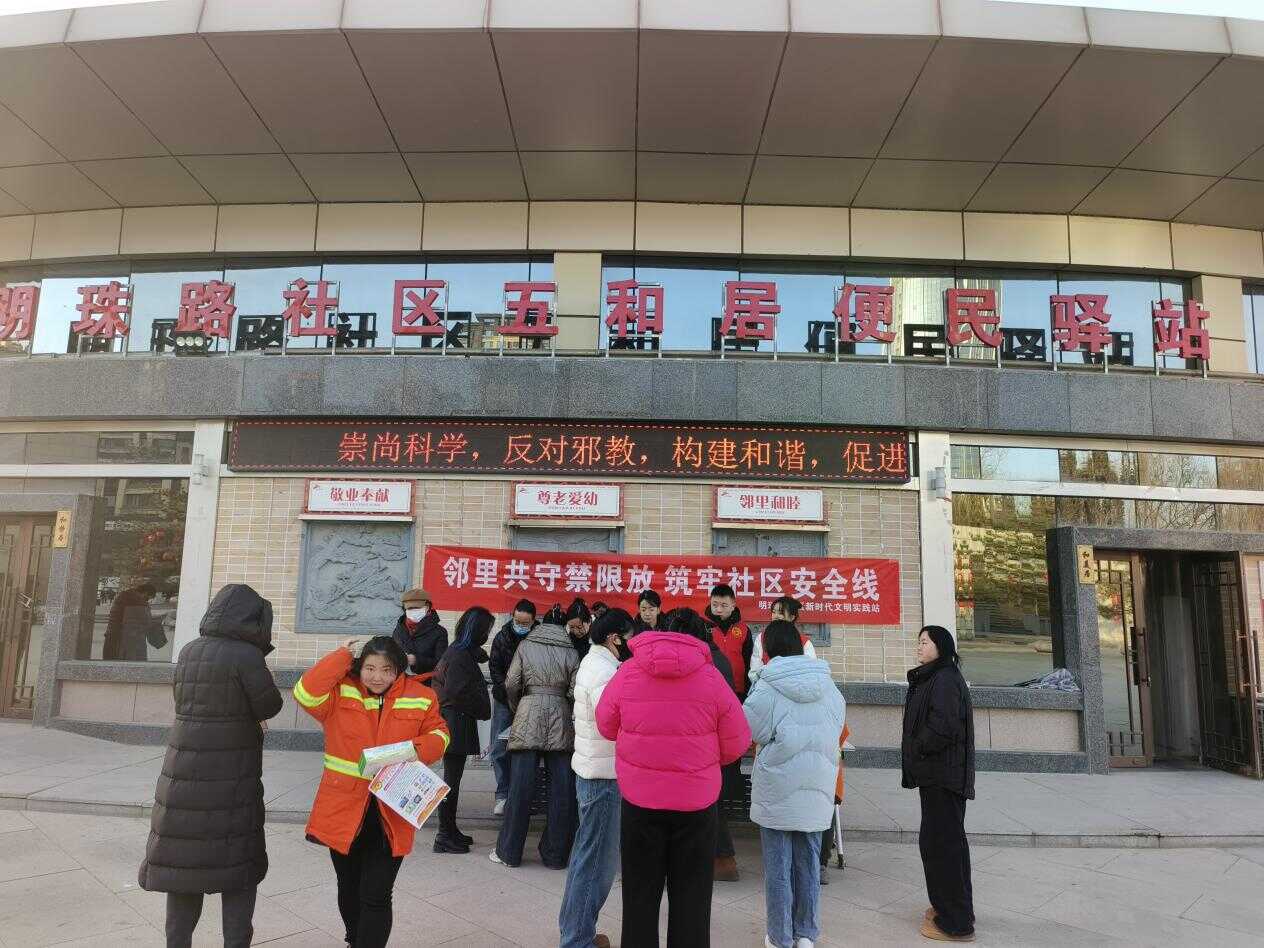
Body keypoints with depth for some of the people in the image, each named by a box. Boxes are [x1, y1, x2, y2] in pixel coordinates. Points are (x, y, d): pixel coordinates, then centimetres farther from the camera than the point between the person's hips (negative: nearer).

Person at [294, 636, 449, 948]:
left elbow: (439, 733, 3)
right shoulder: (341, 693, -5)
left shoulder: (420, 696, -4)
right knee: (349, 889, 22)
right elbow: (305, 693, -21)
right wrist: (342, 656, -17)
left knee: (376, 896, -3)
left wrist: (417, 750, -17)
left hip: (391, 813, -1)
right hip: (344, 807, 2)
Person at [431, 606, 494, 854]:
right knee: (451, 780, -1)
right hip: (456, 725, -10)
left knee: (452, 779, 17)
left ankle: (450, 831, 28)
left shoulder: (462, 652, 12)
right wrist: (482, 710, -8)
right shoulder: (460, 655, -18)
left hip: (455, 724, 10)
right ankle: (445, 836, 8)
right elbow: (458, 693, -22)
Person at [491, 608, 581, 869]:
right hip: (561, 720, 0)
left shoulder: (526, 646, 7)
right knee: (561, 789, 6)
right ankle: (555, 855, 12)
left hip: (528, 716, 0)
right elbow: (575, 692, -1)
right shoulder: (571, 652, 7)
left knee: (521, 786, 4)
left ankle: (509, 852, 12)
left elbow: (511, 684, 3)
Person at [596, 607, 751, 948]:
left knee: (640, 893, 17)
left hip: (639, 798, 1)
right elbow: (736, 743, -4)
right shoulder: (711, 677, -11)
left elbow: (606, 726, 4)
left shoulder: (627, 671, -8)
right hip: (696, 800, -1)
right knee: (691, 895, 15)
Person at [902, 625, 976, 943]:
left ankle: (955, 923, 4)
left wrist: (916, 750, -12)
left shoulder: (945, 679, -17)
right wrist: (916, 756, 6)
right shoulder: (931, 679, 15)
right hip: (934, 774, 10)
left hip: (943, 775, -10)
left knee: (940, 841, -5)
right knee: (947, 839, 18)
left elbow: (943, 726, -26)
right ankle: (955, 908, 31)